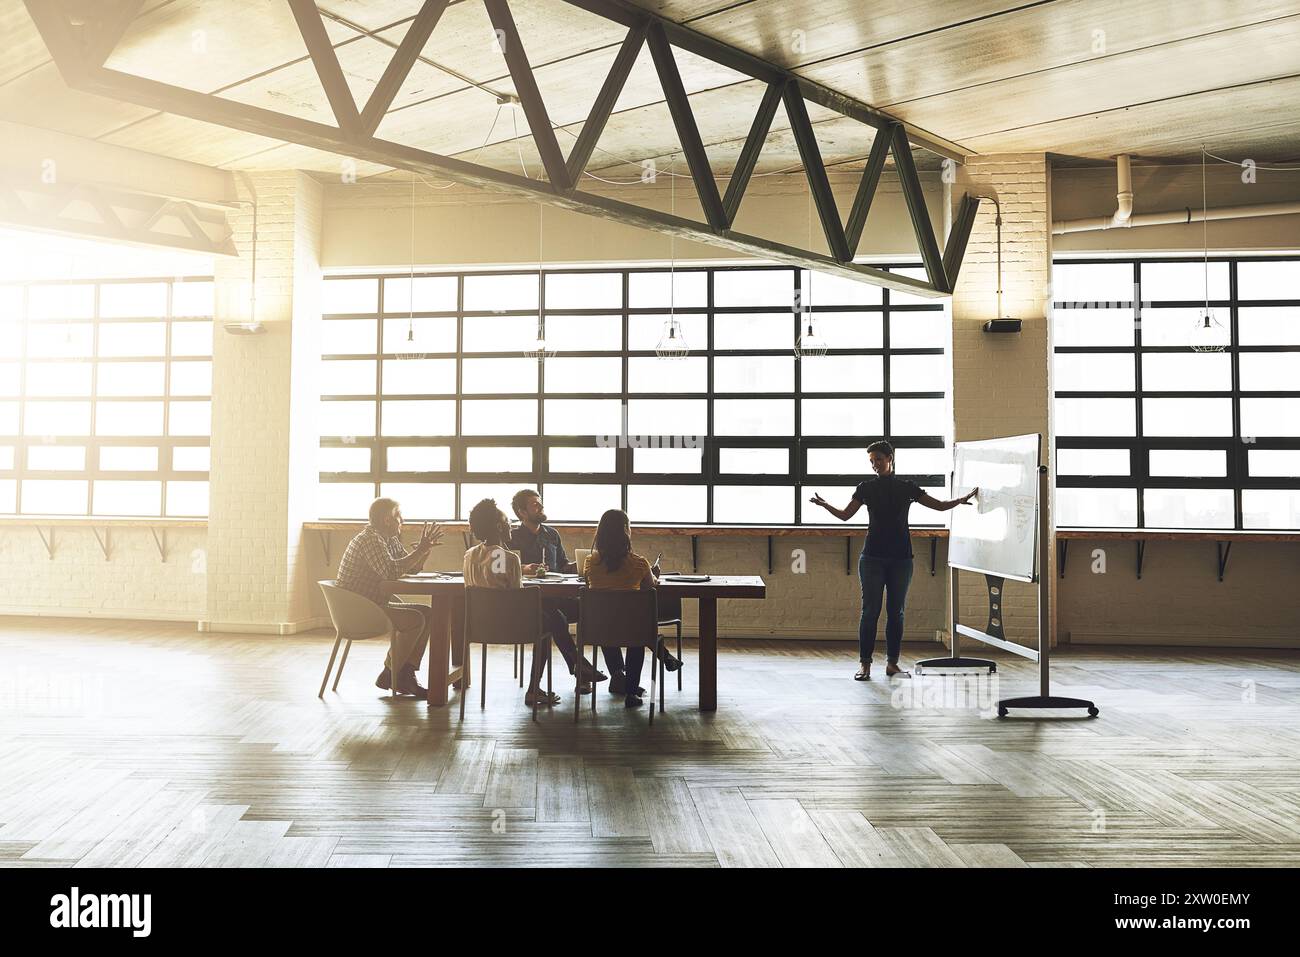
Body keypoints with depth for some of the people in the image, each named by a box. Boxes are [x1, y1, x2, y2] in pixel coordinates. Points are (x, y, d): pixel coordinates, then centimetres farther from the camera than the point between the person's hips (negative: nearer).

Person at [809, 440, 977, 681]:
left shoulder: (907, 487, 6)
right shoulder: (866, 488, 5)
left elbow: (940, 506, 10)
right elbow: (845, 515, 3)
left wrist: (962, 500, -2)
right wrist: (824, 505, -12)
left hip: (901, 558, 1)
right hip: (873, 557, -1)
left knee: (896, 611, 5)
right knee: (870, 610, -4)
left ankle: (892, 663, 14)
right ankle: (865, 663, 1)